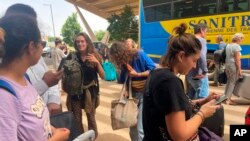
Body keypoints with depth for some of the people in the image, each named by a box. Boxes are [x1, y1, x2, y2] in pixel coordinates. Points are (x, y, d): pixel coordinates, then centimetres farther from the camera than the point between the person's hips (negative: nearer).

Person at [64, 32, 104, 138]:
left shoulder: (94, 56, -3)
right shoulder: (72, 56, -5)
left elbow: (102, 76, -7)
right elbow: (65, 73, 5)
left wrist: (97, 62, -19)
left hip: (90, 92, 0)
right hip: (75, 92, 0)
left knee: (91, 117, 14)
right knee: (77, 119, 10)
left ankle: (94, 137, 37)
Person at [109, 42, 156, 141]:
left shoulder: (140, 55, -13)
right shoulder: (123, 63, 5)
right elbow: (124, 81, 9)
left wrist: (137, 74, -19)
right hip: (133, 95, 6)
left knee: (141, 129, -6)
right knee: (133, 126, 15)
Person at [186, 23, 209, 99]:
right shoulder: (201, 40, -12)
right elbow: (201, 56, -29)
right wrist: (205, 71, -17)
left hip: (189, 75, 8)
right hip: (199, 76, -8)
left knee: (191, 98, 18)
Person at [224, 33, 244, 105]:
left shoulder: (228, 45, 12)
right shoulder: (237, 46, -13)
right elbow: (237, 60, -16)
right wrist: (239, 70, -12)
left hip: (227, 64, 8)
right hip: (233, 65, -8)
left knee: (229, 81, 18)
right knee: (232, 82, 0)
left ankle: (225, 96, 23)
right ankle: (228, 99, 3)